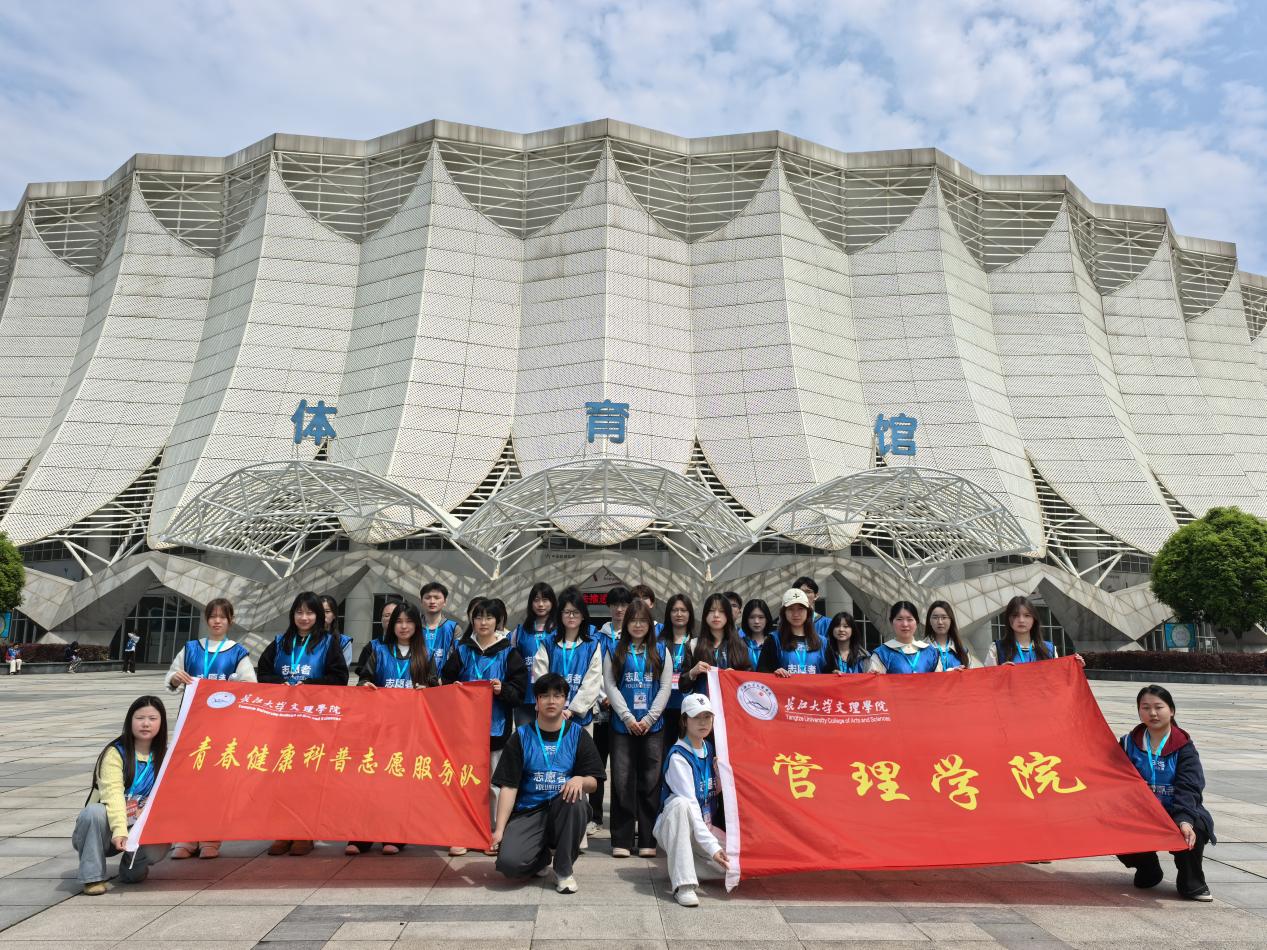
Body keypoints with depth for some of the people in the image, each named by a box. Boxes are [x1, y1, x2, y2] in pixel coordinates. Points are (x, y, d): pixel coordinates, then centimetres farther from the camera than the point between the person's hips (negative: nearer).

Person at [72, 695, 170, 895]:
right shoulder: (115, 753, -14)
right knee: (95, 811, -35)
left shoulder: (163, 757, 1)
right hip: (107, 830, -3)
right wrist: (119, 831, -42)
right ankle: (93, 876, -19)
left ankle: (132, 867, 6)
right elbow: (113, 793, -28)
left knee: (158, 847, -29)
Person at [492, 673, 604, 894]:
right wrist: (499, 830, -10)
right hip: (528, 811, 0)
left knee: (575, 797, -34)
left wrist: (580, 780, -23)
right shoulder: (521, 737, 2)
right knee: (508, 862, -25)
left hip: (565, 810, 0)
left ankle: (564, 870, -11)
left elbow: (593, 782, 1)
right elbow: (508, 786, -2)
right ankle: (542, 857, 14)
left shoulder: (578, 735, 3)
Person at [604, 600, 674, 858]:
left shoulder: (660, 651, 9)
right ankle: (621, 841, 6)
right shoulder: (614, 651, 7)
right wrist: (628, 717, -10)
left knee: (650, 781, 2)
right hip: (622, 725, 0)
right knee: (622, 781, -1)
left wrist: (649, 718, -8)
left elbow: (665, 687, 3)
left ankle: (648, 841, 9)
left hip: (652, 725, 1)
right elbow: (610, 686, 0)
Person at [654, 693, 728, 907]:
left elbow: (714, 795, 10)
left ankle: (687, 865, 10)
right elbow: (691, 806, -27)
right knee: (680, 803, -38)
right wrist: (712, 847, -33)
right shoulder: (678, 756, -19)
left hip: (703, 826, 6)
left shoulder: (709, 751, 4)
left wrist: (721, 774, -9)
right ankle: (682, 884, -36)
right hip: (671, 827, -6)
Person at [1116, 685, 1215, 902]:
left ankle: (1192, 884, -7)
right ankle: (1148, 869, 13)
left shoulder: (1184, 747, -4)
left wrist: (1184, 820, -35)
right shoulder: (1129, 743, 4)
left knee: (1194, 827, -34)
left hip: (1177, 814, -2)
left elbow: (1188, 788, -18)